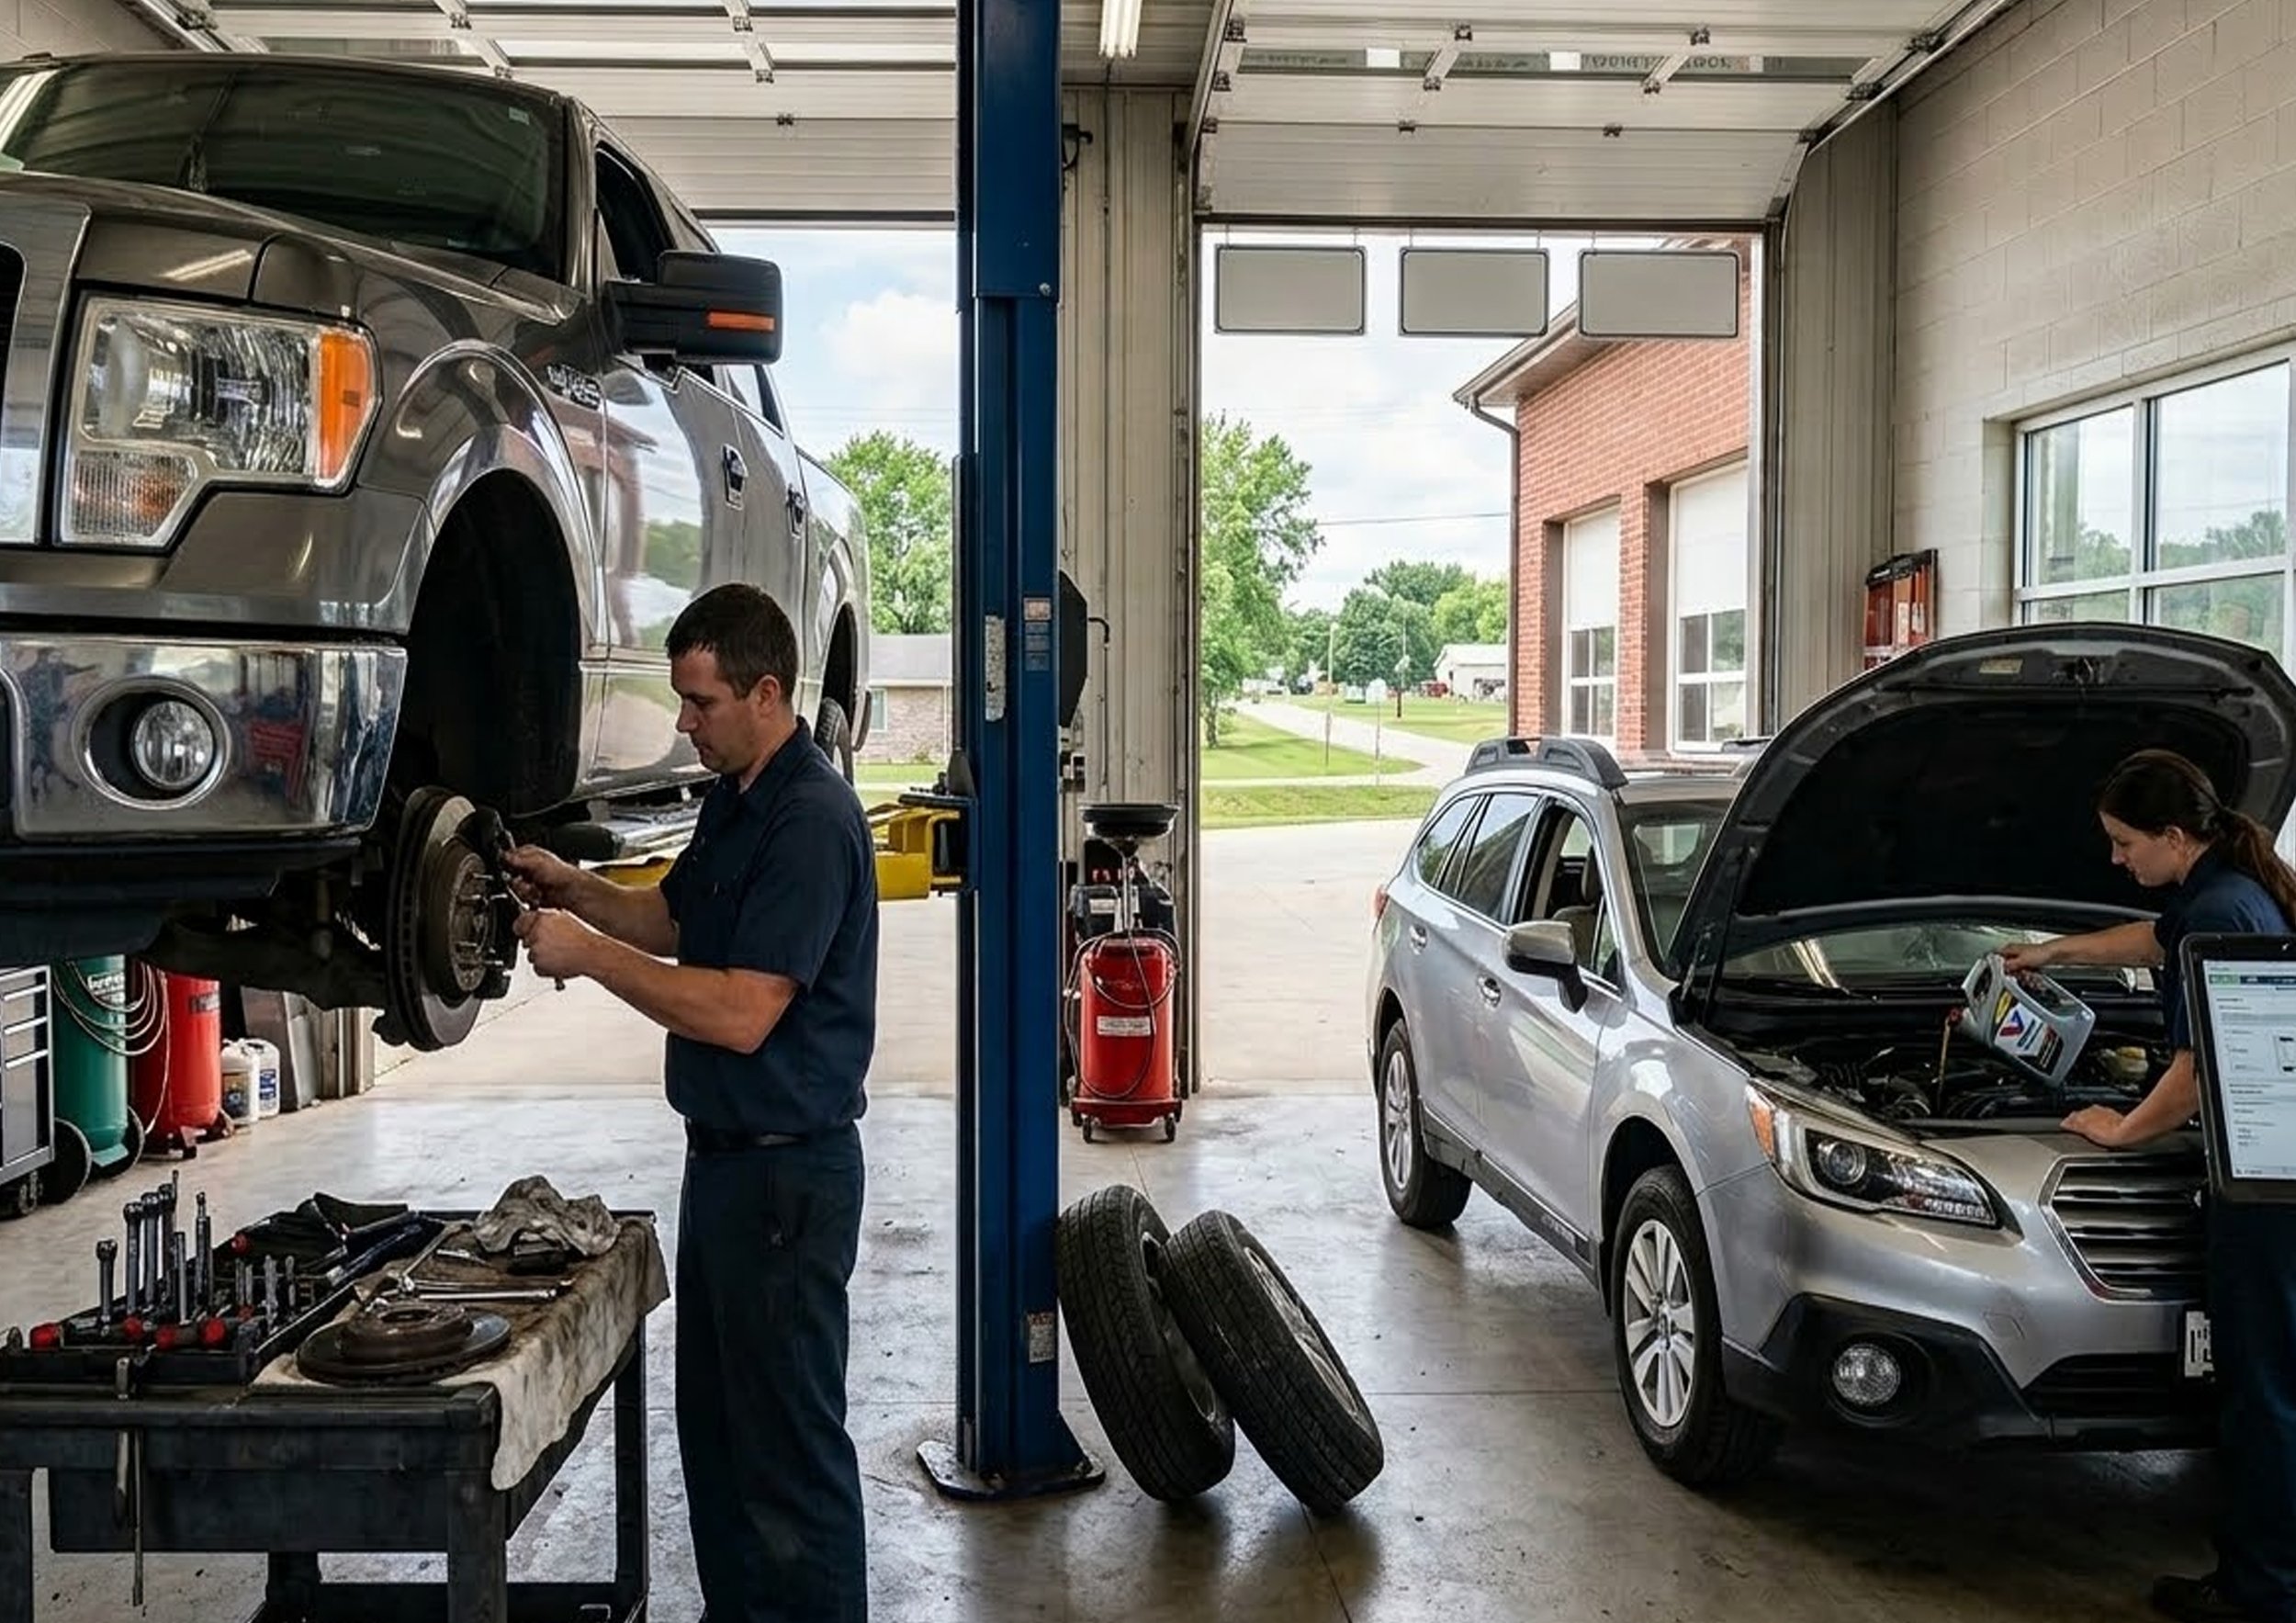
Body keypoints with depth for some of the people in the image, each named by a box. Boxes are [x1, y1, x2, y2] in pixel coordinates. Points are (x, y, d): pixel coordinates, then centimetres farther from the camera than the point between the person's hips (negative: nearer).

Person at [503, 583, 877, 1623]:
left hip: (787, 1170, -10)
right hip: (725, 1153, 10)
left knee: (788, 1437, 0)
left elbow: (742, 1013, -25)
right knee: (714, 1422, 19)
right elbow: (670, 919, 24)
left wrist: (589, 954, -19)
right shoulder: (734, 799, 12)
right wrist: (575, 890, 7)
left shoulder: (812, 820, -20)